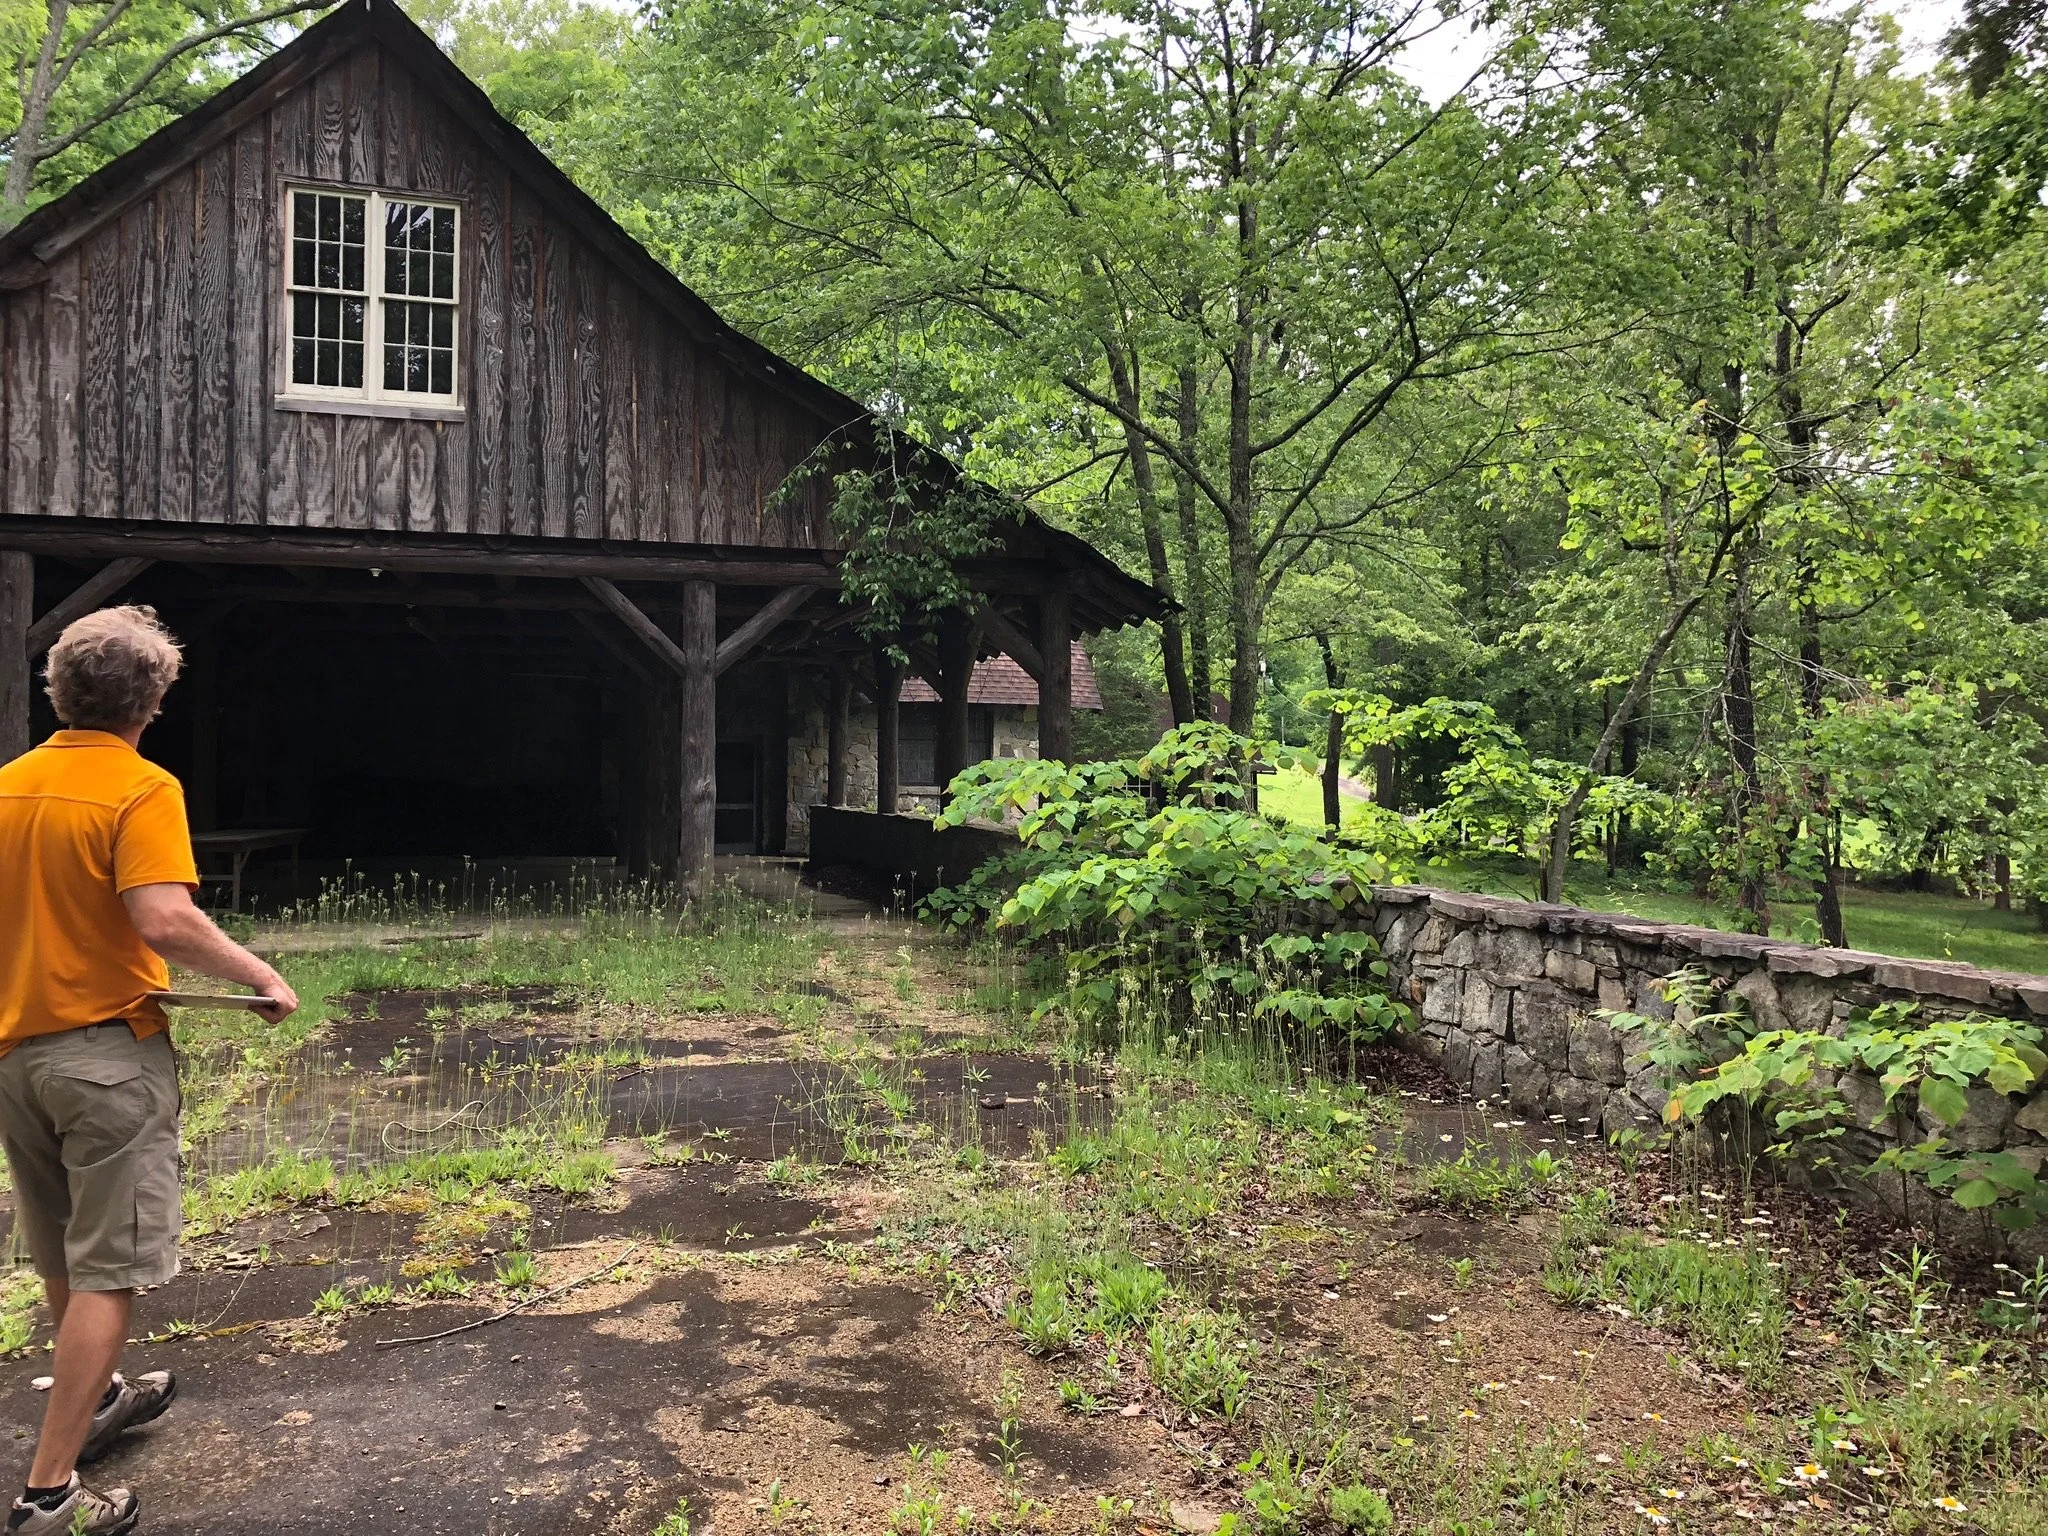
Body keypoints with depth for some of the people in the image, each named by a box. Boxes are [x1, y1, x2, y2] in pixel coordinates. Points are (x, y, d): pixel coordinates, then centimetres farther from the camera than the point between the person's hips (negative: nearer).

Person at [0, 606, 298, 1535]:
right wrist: (263, 978, -16)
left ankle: (95, 1402, 43)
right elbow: (165, 919, -27)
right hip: (109, 1054, -7)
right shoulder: (142, 790, -15)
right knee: (107, 1275, 2)